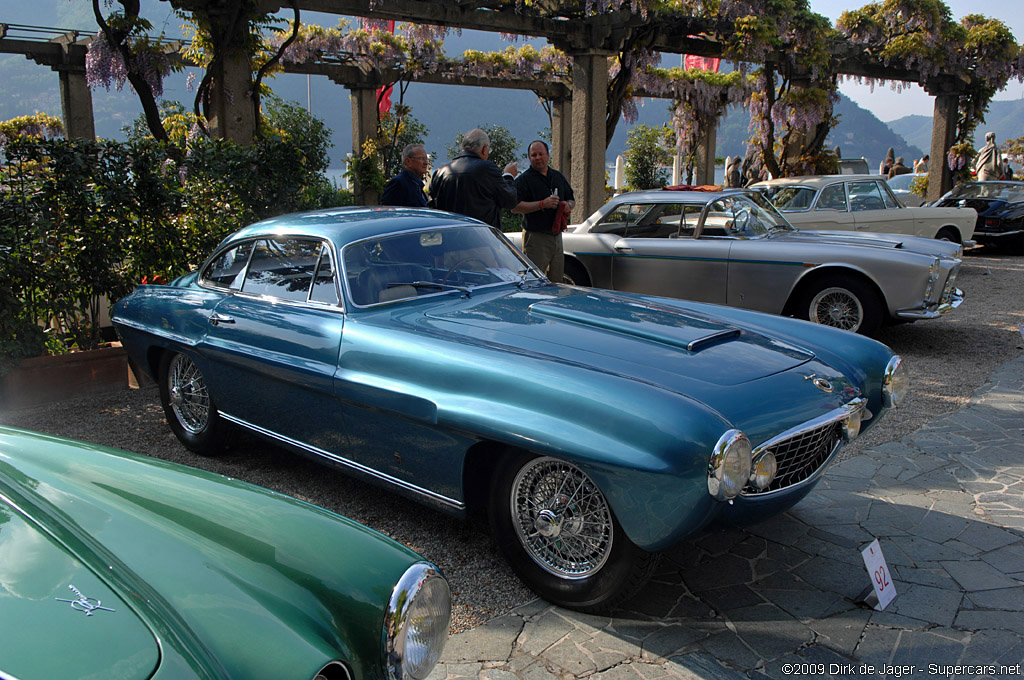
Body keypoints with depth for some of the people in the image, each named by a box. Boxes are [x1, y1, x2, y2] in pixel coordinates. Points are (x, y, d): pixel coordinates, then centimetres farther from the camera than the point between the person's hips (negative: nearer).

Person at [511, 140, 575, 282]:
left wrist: (568, 205, 0)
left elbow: (572, 200, 25)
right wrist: (542, 204, -21)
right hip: (535, 237, -6)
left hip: (557, 236, 6)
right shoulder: (524, 179, -3)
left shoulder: (558, 177, 17)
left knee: (557, 281, 10)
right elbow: (515, 207, -13)